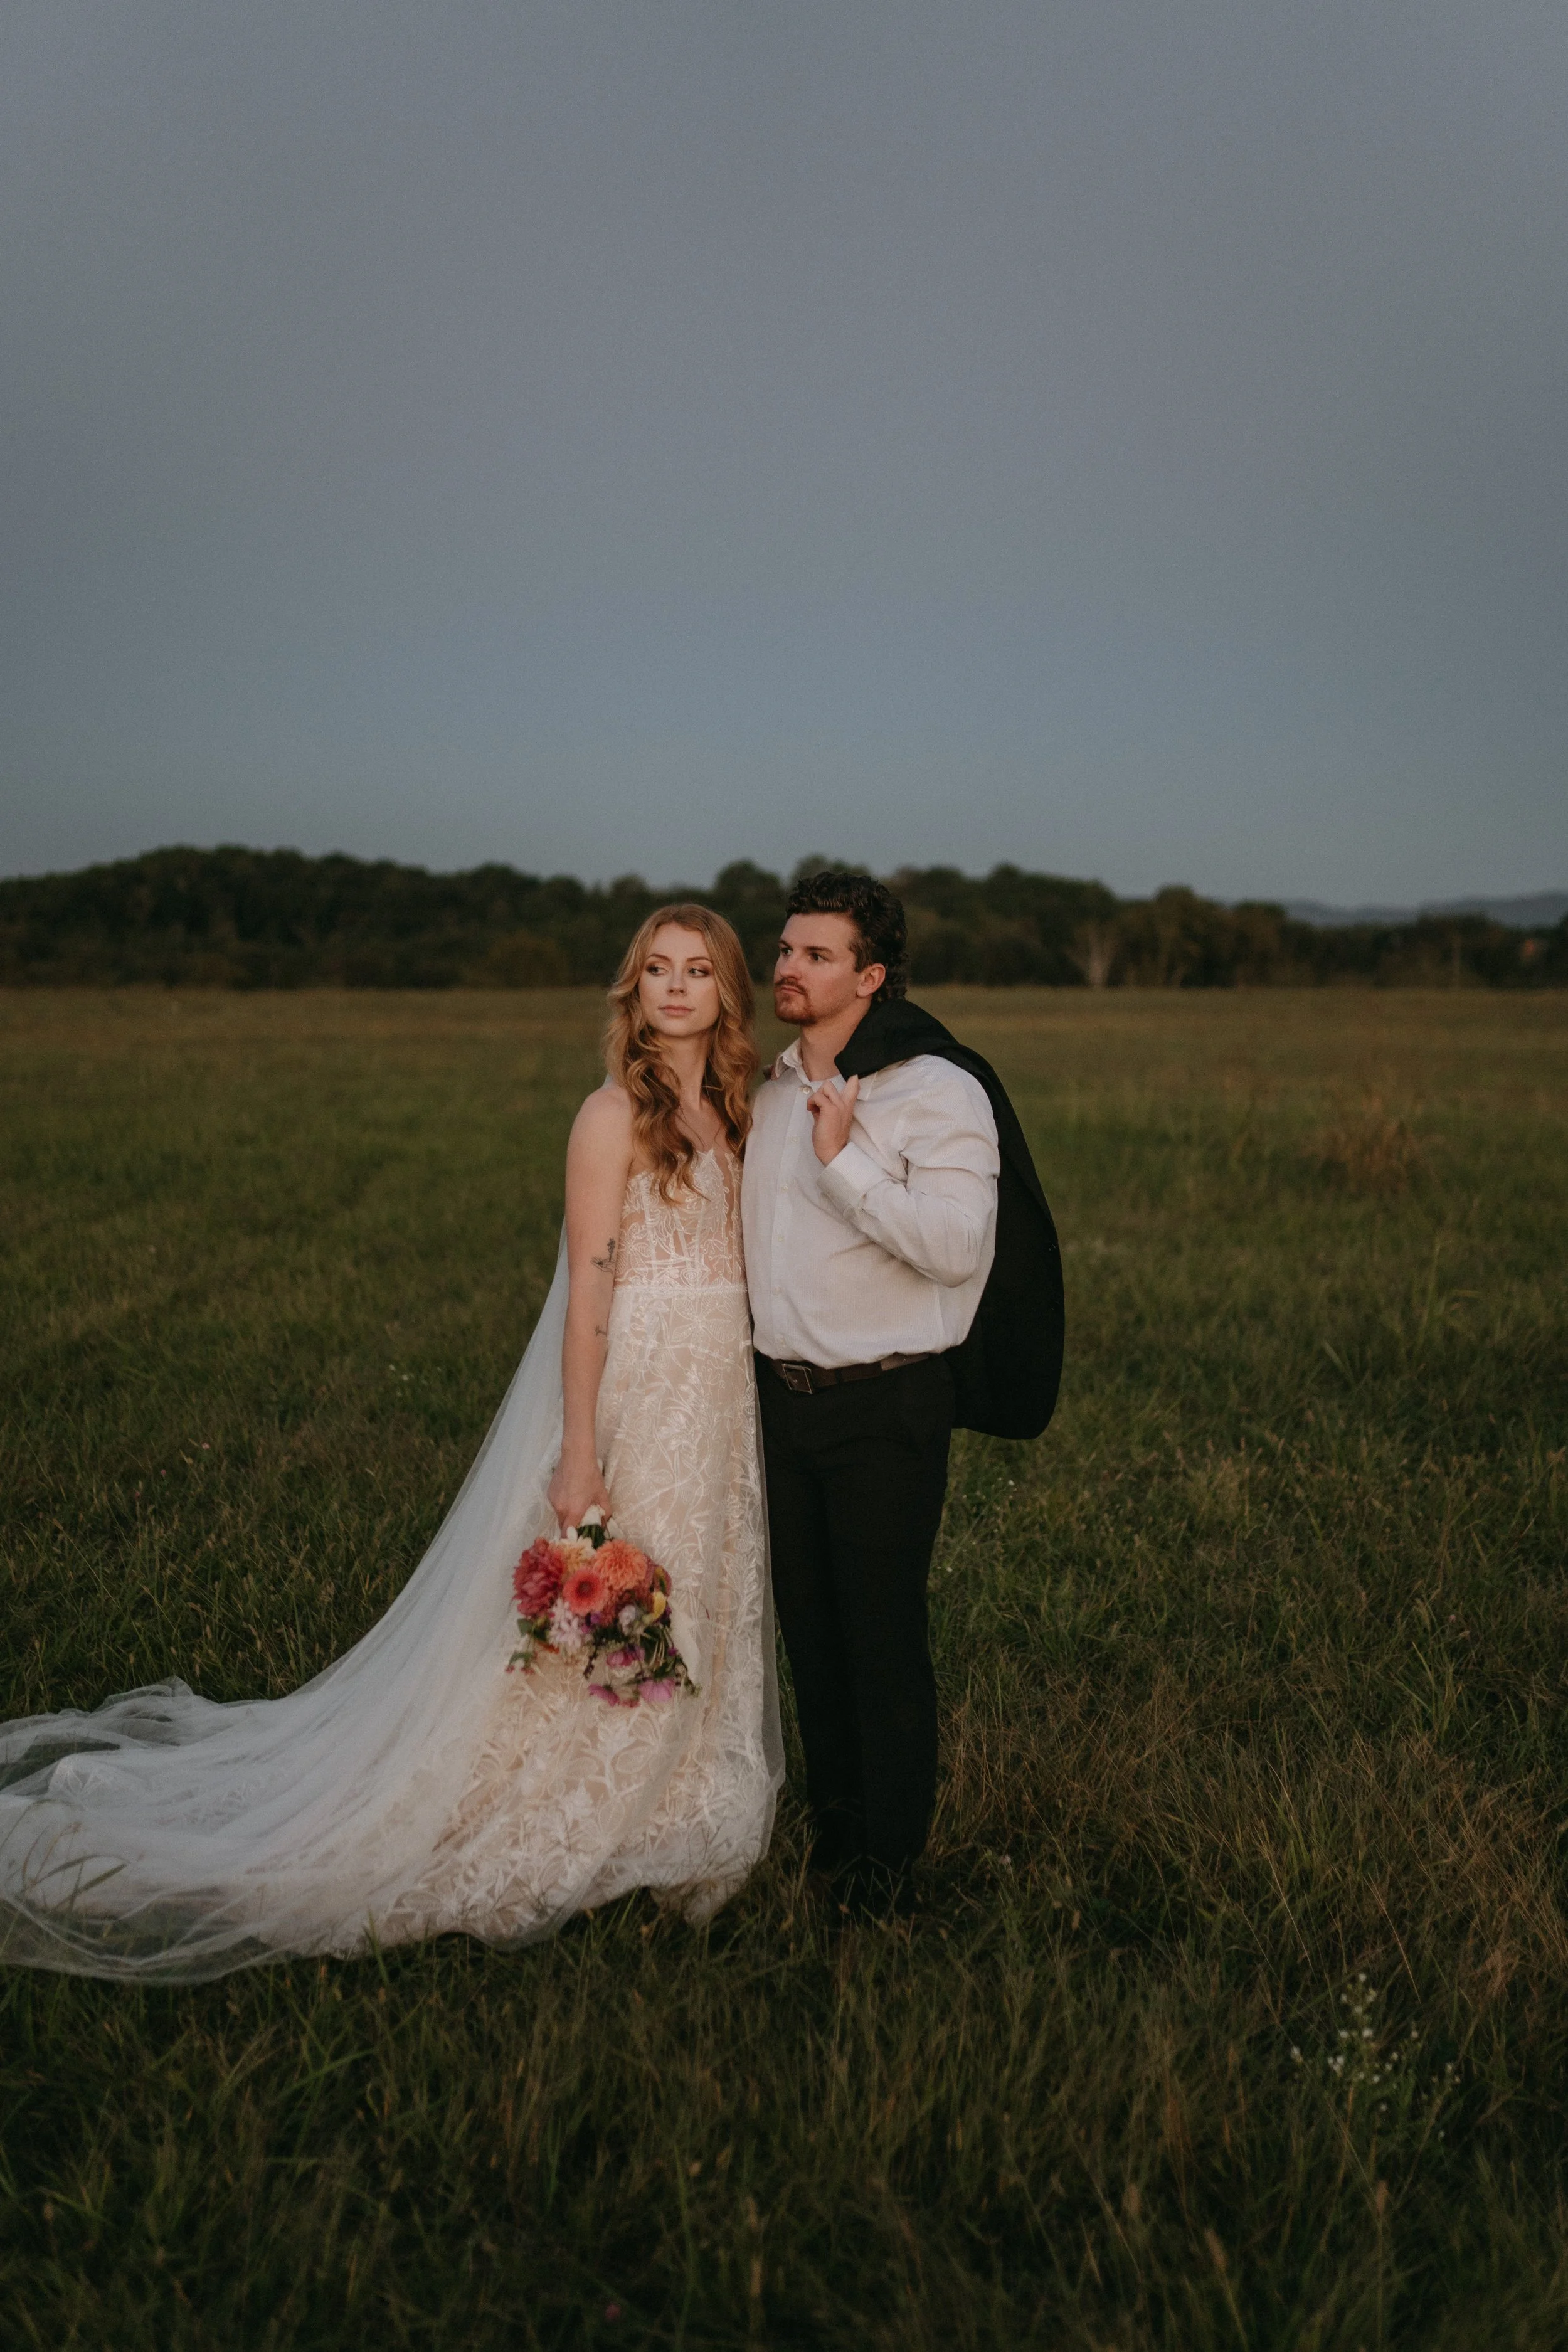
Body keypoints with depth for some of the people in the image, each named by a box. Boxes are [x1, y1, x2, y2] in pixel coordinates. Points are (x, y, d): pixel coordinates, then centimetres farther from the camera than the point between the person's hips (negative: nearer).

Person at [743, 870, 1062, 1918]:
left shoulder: (937, 1090, -13)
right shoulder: (775, 1090, 10)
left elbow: (959, 1249, -24)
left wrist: (845, 1162, -25)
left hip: (886, 1407, -7)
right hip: (784, 1393, 7)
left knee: (885, 1634, 1)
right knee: (808, 1622, 15)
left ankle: (889, 1860, 17)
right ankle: (831, 1821, 32)